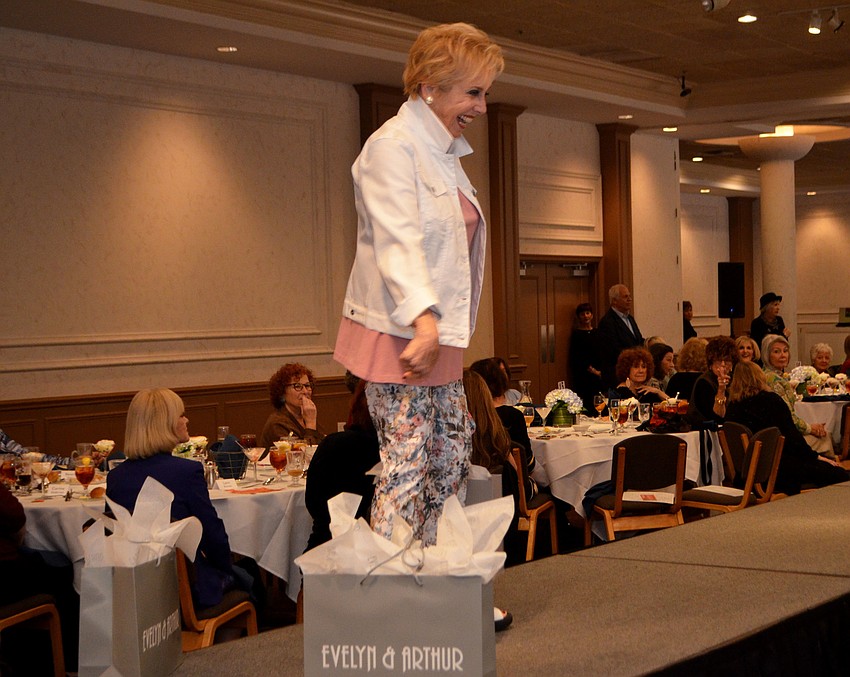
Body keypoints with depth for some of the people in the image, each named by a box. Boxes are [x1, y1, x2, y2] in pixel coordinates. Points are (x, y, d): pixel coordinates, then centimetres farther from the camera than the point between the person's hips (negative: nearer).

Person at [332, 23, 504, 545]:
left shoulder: (445, 154, 18)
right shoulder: (392, 148, -12)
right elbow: (398, 241, -25)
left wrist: (445, 326, 18)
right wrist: (423, 318, -38)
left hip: (438, 335, 10)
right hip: (399, 335, -10)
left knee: (452, 459, 13)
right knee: (407, 462, -10)